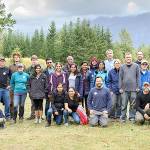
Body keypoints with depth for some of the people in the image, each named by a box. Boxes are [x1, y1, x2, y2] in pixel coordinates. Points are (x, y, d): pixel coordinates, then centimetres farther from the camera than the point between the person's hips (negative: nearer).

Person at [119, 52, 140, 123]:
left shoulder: (136, 66, 3)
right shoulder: (122, 67, 6)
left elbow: (138, 77, 3)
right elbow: (120, 78, 5)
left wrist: (138, 87, -2)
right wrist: (120, 88, 0)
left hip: (133, 89, 0)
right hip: (125, 89, 1)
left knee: (133, 104, 6)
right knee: (124, 104, 4)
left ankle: (132, 117, 16)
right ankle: (123, 117, 12)